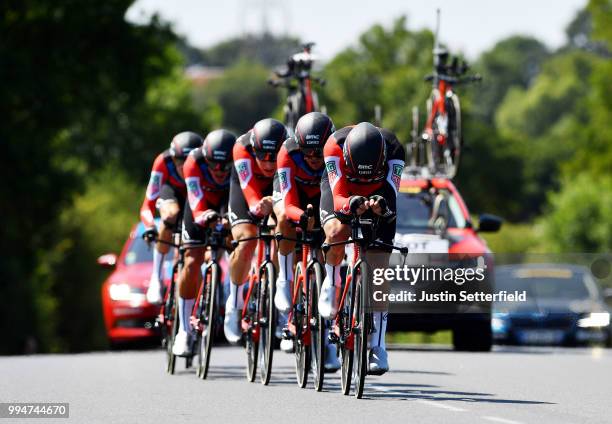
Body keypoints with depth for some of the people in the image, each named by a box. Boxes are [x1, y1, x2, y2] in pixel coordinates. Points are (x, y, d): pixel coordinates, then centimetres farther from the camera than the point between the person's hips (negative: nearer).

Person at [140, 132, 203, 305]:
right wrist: (149, 228, -54)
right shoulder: (164, 162, -36)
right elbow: (148, 206, -36)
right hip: (172, 191, -1)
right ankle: (157, 276, -26)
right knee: (171, 214, -35)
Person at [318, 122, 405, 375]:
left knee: (378, 268, -8)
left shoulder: (393, 150, -34)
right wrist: (351, 205, -61)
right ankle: (331, 284, -4)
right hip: (342, 191, -1)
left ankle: (377, 346, -3)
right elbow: (338, 196, -38)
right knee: (336, 232, -35)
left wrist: (382, 206, -60)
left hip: (377, 195, 1)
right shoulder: (335, 146, -36)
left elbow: (391, 194, -37)